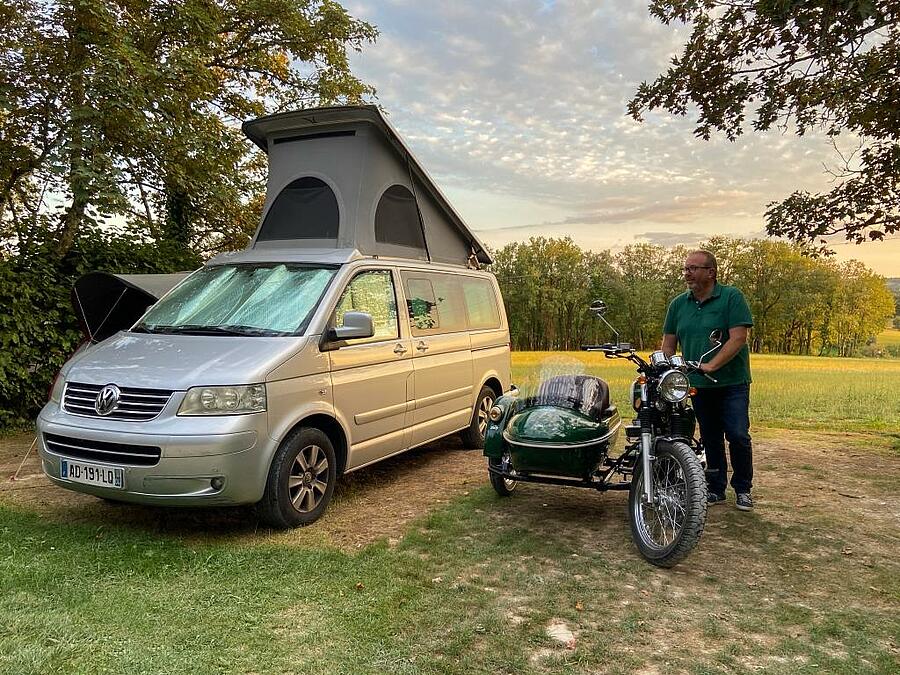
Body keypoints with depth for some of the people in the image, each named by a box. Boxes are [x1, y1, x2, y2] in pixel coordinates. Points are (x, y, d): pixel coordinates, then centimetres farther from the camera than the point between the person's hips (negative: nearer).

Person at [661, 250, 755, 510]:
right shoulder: (678, 304, 8)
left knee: (738, 436, -6)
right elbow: (669, 344, 10)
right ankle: (716, 489, 24)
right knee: (710, 439, 13)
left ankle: (743, 489, 13)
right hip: (698, 384, 5)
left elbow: (738, 338, -17)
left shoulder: (732, 297, -8)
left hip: (732, 382, -4)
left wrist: (711, 365, -24)